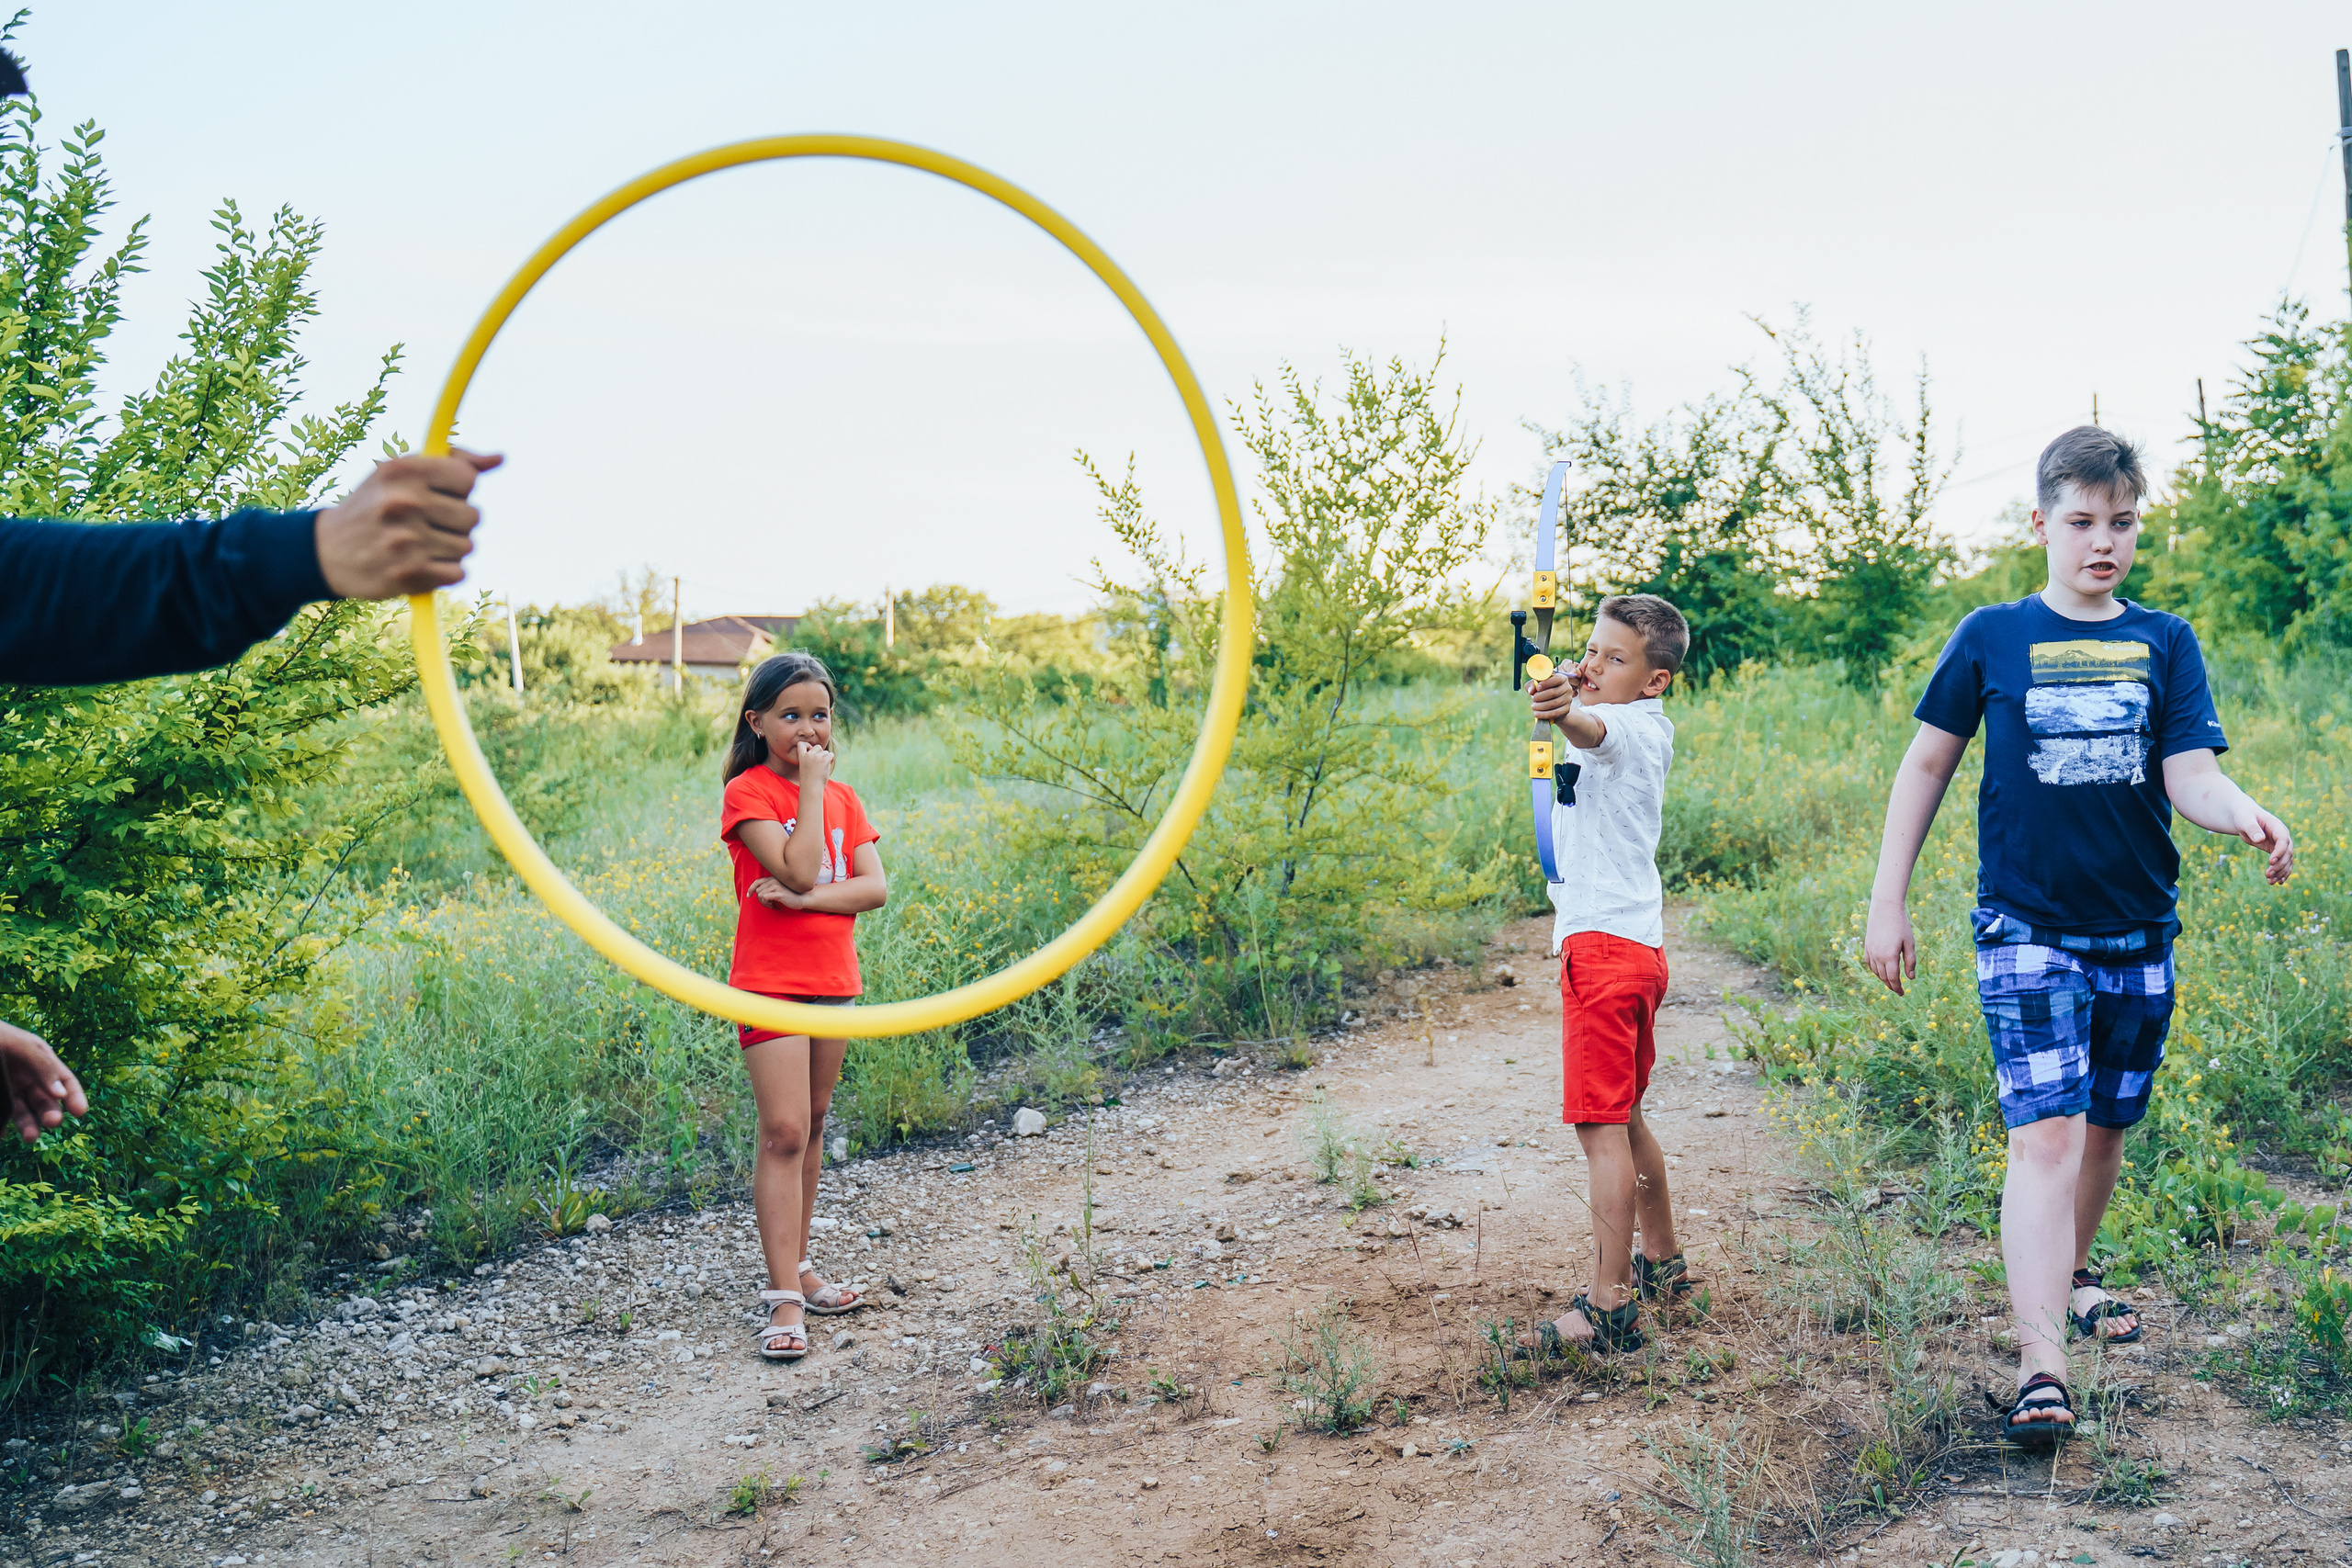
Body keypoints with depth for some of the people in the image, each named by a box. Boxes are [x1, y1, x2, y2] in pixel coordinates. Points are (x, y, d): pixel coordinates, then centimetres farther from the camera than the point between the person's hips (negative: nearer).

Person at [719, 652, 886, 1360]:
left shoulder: (842, 797, 10)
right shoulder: (747, 793, -8)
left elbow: (876, 888, -1)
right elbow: (798, 869, -22)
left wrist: (806, 899, -16)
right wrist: (811, 783, -16)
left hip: (833, 981, 6)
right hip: (771, 981, -6)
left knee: (812, 1127, 13)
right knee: (784, 1132, -11)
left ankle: (795, 1267, 25)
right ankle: (785, 1299, -11)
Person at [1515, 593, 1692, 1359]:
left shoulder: (1630, 725, -13)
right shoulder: (1648, 730, 15)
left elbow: (1592, 727, -40)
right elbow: (1591, 716, 39)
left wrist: (1564, 712, -59)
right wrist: (1569, 687, 21)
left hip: (1602, 944, -10)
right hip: (1638, 946, 10)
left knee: (1601, 1124, -11)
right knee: (1625, 1116, 21)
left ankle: (1609, 1304, -12)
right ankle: (1662, 1261, 35)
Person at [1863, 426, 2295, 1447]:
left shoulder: (2165, 644, 4)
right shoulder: (1991, 638, 0)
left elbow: (2191, 776, -6)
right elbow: (1926, 766, 5)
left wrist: (2245, 817, -29)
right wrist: (1887, 904, 2)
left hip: (2138, 933, 3)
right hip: (2027, 929, -3)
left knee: (2104, 1128, 17)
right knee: (2045, 1136, -14)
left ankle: (2070, 1275, 43)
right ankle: (2041, 1369, -16)